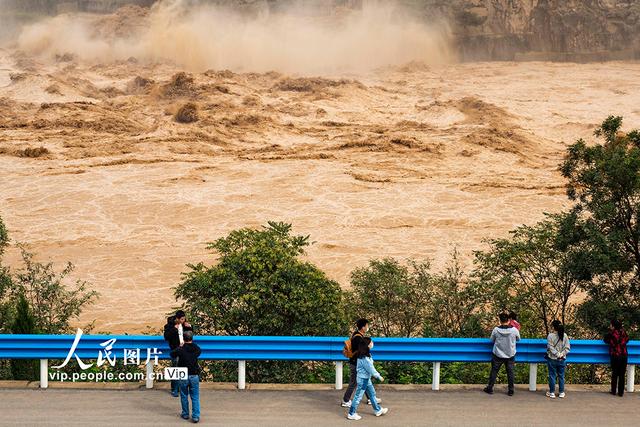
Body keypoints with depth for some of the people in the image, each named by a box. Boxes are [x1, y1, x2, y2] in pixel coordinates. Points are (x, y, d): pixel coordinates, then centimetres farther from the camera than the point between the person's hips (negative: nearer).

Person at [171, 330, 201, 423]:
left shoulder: (181, 350, -10)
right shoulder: (196, 349, -3)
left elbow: (172, 354, 7)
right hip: (194, 376, 1)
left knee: (184, 396, 14)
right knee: (195, 397, 4)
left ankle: (185, 414, 22)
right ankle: (195, 416, 0)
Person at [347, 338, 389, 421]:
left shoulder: (366, 355, 3)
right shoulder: (364, 358, -28)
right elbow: (370, 369, -23)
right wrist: (379, 377, -12)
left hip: (366, 378, 10)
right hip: (363, 379, -10)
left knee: (372, 394, 19)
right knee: (358, 396, 1)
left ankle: (378, 410, 32)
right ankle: (351, 414, 11)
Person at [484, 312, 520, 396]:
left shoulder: (496, 330, -15)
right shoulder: (514, 330, -13)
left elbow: (492, 340, 0)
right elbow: (518, 339, 6)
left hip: (498, 355, -1)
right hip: (510, 355, 1)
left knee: (494, 371, 12)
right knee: (510, 372, 11)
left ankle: (490, 388, 20)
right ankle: (511, 390, 16)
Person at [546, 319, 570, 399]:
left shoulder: (550, 336, -12)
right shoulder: (564, 336, -1)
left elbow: (550, 347, -15)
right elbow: (567, 347, -4)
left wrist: (557, 354, -11)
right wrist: (562, 354, -8)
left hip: (552, 359, -3)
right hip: (562, 360, 3)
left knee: (552, 376, 6)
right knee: (561, 376, 12)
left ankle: (552, 392, 10)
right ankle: (561, 392, 18)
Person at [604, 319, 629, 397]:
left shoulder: (612, 333, -10)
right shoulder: (623, 332, 0)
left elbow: (606, 340, 5)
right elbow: (627, 339, 15)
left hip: (615, 356, -2)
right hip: (624, 356, 2)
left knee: (614, 374, 11)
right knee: (622, 375, 6)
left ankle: (613, 391, 15)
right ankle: (621, 392, 7)